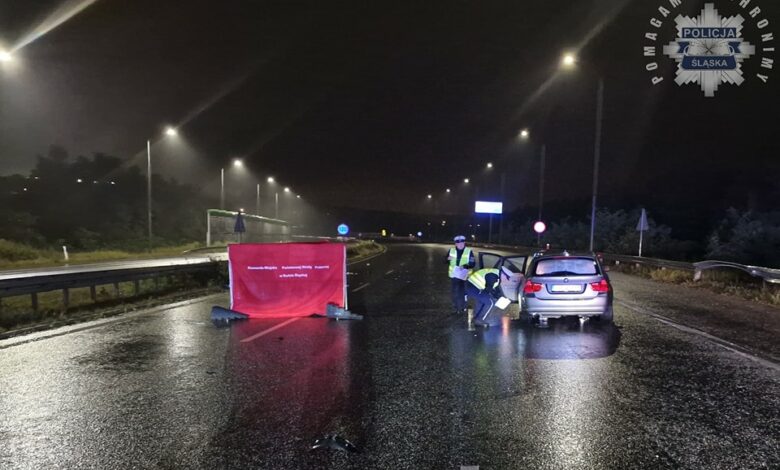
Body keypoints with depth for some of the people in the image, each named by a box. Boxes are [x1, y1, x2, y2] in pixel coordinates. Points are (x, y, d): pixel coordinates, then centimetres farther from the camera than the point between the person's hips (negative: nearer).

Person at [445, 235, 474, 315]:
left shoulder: (469, 251, -5)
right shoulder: (451, 250, 2)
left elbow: (472, 264, -7)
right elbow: (445, 262, 9)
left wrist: (464, 266, -25)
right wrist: (448, 259, -15)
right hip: (453, 275, 3)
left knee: (462, 292, -1)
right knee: (454, 292, 10)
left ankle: (462, 308, 14)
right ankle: (456, 307, 25)